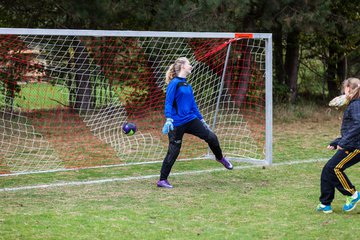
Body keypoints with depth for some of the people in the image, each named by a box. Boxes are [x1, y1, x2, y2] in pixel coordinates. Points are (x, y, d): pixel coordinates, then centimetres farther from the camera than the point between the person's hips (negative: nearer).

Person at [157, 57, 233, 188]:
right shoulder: (174, 83, -10)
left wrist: (201, 120, 23)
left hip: (191, 120, 7)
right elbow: (168, 103, -16)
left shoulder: (187, 85, 13)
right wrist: (168, 119, -26)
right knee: (173, 152, -4)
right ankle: (162, 180, 6)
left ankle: (220, 158, 29)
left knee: (211, 137, 1)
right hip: (177, 123, -7)